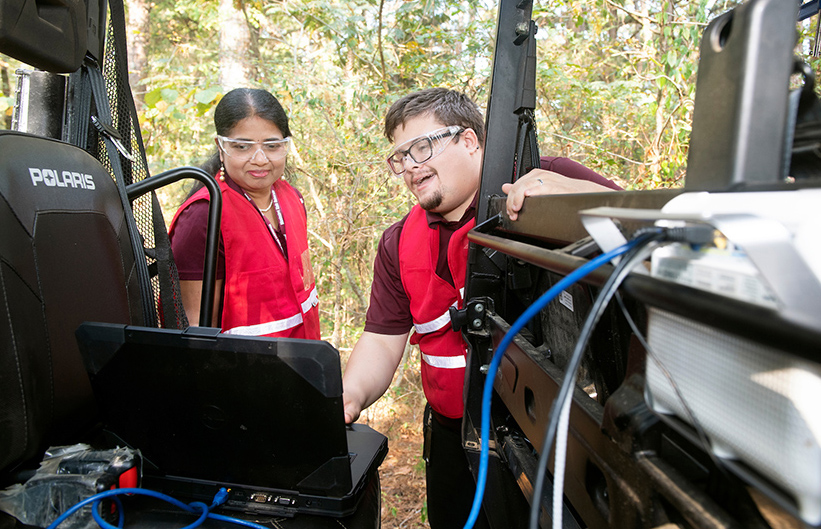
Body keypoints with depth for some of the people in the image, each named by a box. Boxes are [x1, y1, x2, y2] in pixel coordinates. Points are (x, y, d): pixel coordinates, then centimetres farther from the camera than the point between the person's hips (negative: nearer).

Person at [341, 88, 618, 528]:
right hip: (453, 434, 5)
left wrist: (568, 194, -36)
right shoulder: (399, 244, 3)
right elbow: (383, 340, 2)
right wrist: (350, 395, -16)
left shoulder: (542, 184, -12)